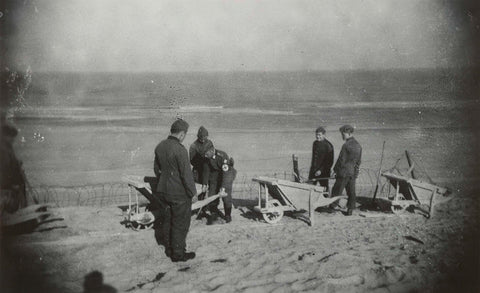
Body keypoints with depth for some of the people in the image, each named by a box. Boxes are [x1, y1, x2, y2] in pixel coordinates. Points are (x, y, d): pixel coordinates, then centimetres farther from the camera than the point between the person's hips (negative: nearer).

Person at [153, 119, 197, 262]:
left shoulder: (160, 147, 3)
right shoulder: (180, 150, -23)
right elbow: (186, 174, -20)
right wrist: (192, 192, -10)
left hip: (163, 191, 8)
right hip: (179, 193, -8)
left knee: (167, 221, 19)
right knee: (180, 224, 6)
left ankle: (169, 249, 33)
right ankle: (178, 254, 16)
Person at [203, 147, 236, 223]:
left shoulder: (222, 156, -33)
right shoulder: (207, 157, -15)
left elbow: (226, 172, -35)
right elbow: (206, 170, -2)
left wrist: (223, 187, -38)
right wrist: (205, 183, 0)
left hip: (227, 172, -5)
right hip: (215, 174, 5)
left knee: (226, 196, -11)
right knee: (212, 195, 2)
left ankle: (228, 215, 4)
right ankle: (214, 212, 19)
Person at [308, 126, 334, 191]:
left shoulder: (328, 145, -12)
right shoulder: (315, 143, 10)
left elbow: (330, 161, -13)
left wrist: (321, 170, -18)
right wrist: (312, 167, 16)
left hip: (323, 172, -6)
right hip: (313, 171, 6)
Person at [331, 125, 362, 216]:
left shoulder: (346, 145, -16)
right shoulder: (358, 145, 9)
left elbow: (341, 160, -15)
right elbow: (359, 161, 14)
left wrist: (335, 170, -6)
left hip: (344, 172, -7)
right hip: (353, 173, 7)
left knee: (336, 191, 3)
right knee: (351, 191, 10)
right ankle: (350, 209, 13)